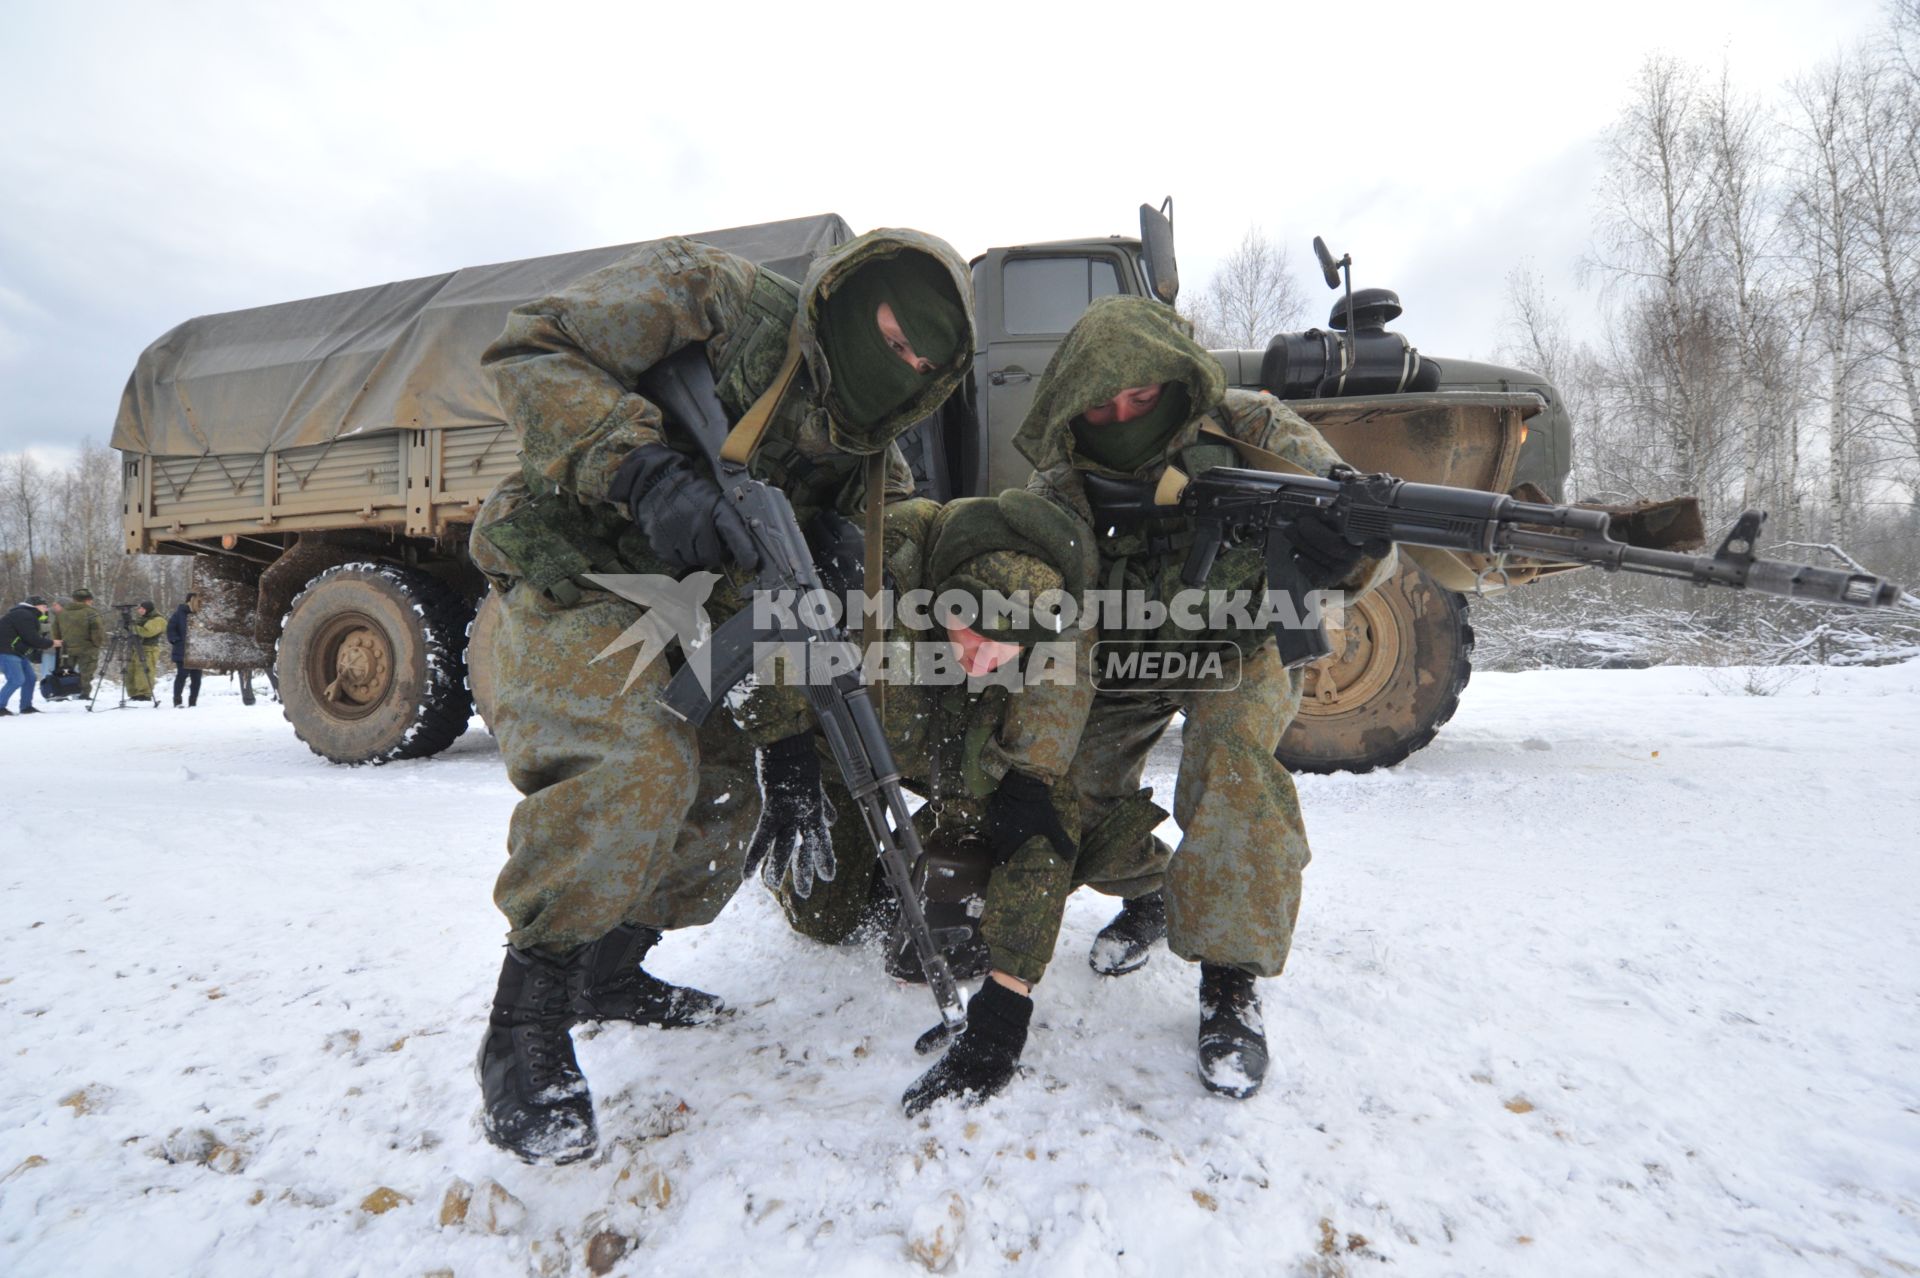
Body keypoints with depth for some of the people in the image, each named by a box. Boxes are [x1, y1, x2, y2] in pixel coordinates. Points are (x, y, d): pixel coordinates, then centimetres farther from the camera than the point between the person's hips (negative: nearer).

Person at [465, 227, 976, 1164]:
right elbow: (532, 351, -20)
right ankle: (523, 1026, -12)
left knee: (724, 803, 6)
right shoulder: (712, 294, -13)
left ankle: (609, 973, 29)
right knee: (640, 765, -29)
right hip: (571, 575, -7)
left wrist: (789, 737, -4)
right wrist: (645, 469, -34)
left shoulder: (867, 463, 2)